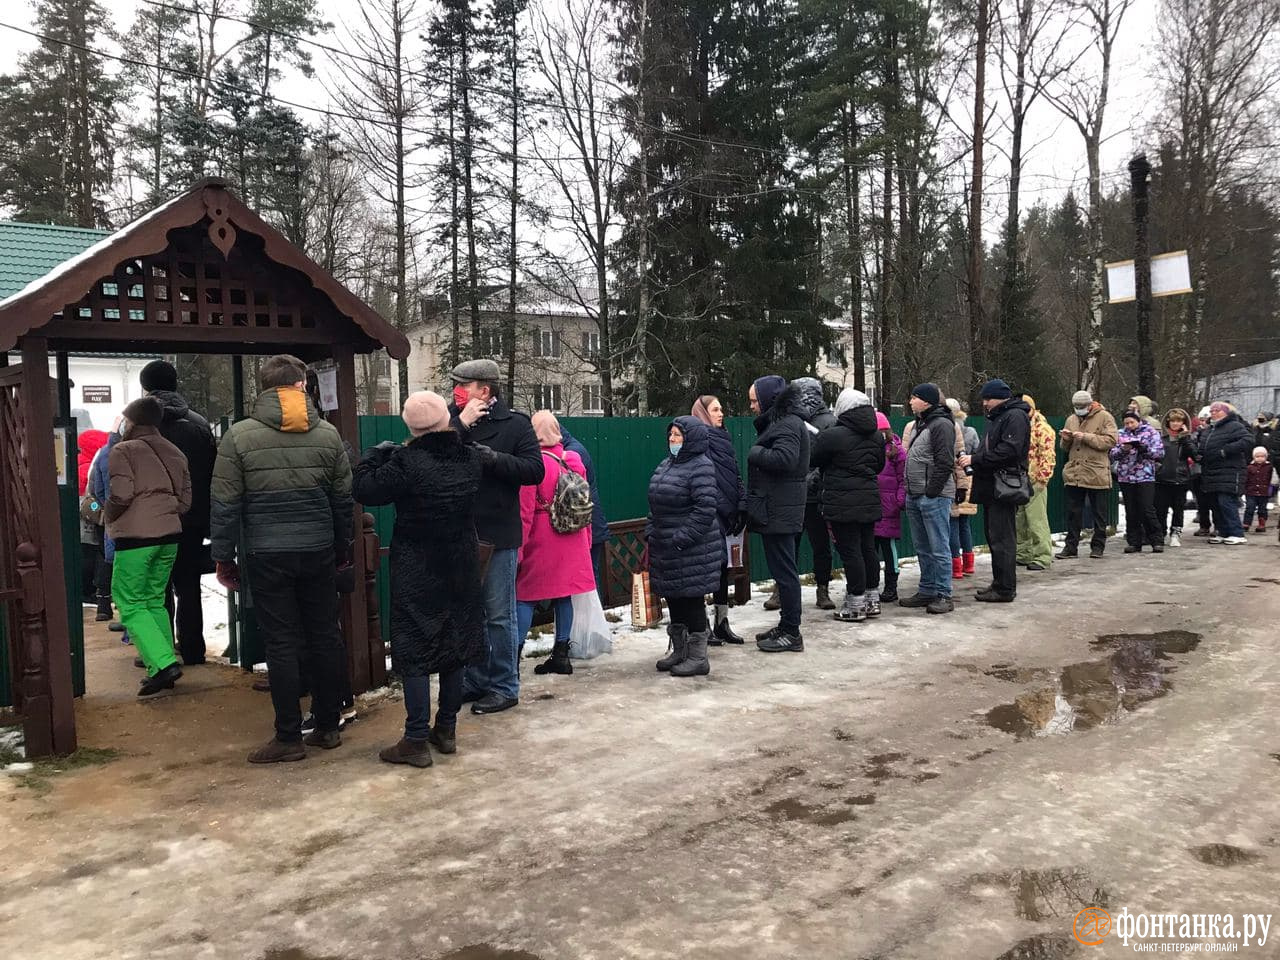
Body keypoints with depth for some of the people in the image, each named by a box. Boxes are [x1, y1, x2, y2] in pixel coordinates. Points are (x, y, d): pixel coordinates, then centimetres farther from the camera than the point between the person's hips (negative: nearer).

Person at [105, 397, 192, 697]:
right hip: (170, 536, 7)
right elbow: (185, 499, 10)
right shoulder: (174, 453, 13)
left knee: (130, 604, 0)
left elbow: (121, 495, -15)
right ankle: (162, 670, 14)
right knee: (155, 601, 15)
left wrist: (107, 515, 3)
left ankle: (163, 664, -13)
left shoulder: (123, 451, -5)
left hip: (136, 537, -6)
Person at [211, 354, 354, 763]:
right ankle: (327, 727, 20)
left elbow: (224, 503, -4)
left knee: (281, 644, 3)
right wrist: (342, 549, 18)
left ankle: (289, 737, 9)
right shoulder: (327, 434, 2)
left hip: (266, 556, -2)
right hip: (318, 552, 2)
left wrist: (223, 557, 5)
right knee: (325, 637, 11)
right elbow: (343, 499, 8)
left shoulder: (239, 435, -5)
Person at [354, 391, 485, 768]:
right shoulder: (469, 458, -2)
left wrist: (376, 454, 3)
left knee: (414, 654, 2)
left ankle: (416, 741, 5)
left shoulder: (406, 461, -20)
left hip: (416, 572, -5)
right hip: (461, 569, 6)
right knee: (454, 647, 14)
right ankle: (446, 730, 25)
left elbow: (365, 490, -14)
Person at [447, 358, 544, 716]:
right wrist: (461, 425, -16)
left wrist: (493, 458, -21)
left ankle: (504, 687, 15)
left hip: (498, 534, -4)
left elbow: (535, 470, -11)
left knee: (499, 615, 3)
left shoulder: (515, 423, -3)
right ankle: (475, 680, 27)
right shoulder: (452, 418, 5)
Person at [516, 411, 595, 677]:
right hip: (572, 540, 6)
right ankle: (561, 654, 18)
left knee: (525, 595, 0)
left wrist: (518, 548, -9)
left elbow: (525, 512, -13)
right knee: (564, 593, 12)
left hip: (541, 541, -6)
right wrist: (586, 539, 21)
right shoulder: (574, 461, 6)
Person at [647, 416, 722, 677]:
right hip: (666, 548, 9)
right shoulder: (666, 465, 13)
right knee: (673, 598, 16)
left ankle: (698, 657, 9)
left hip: (692, 550, -9)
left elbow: (705, 509, -21)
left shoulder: (701, 467, -14)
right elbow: (656, 504, 20)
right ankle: (678, 650, 30)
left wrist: (681, 539, -22)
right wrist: (650, 533, 9)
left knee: (692, 599, -2)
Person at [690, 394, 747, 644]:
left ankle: (722, 625, 18)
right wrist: (727, 508, -17)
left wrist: (742, 506, 3)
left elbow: (736, 475, 13)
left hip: (723, 514, 8)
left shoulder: (723, 439, 17)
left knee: (722, 566, 11)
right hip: (709, 514, -8)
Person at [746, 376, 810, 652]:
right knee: (782, 570, 15)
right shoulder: (777, 422, 19)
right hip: (774, 509, 11)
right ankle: (786, 626, 24)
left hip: (779, 511, -11)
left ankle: (792, 633, 1)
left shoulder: (788, 424, -13)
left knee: (784, 570, -5)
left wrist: (755, 453, -13)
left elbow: (784, 459, -27)